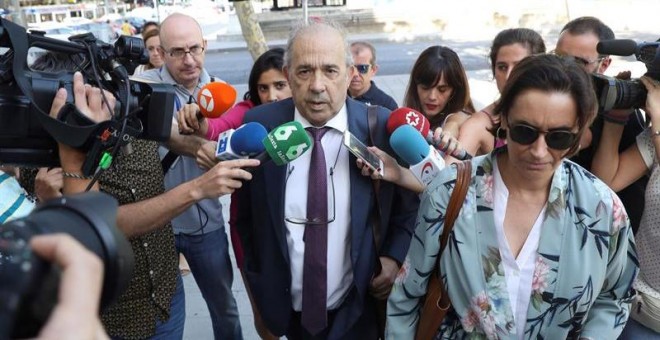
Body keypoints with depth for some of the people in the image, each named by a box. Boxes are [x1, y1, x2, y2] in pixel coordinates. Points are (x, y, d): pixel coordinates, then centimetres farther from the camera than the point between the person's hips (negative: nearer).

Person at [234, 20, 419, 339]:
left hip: (357, 310, -1)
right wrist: (257, 287, 3)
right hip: (286, 310, 2)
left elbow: (409, 203, 2)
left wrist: (394, 257, -10)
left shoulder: (382, 127, -13)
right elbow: (244, 216, 0)